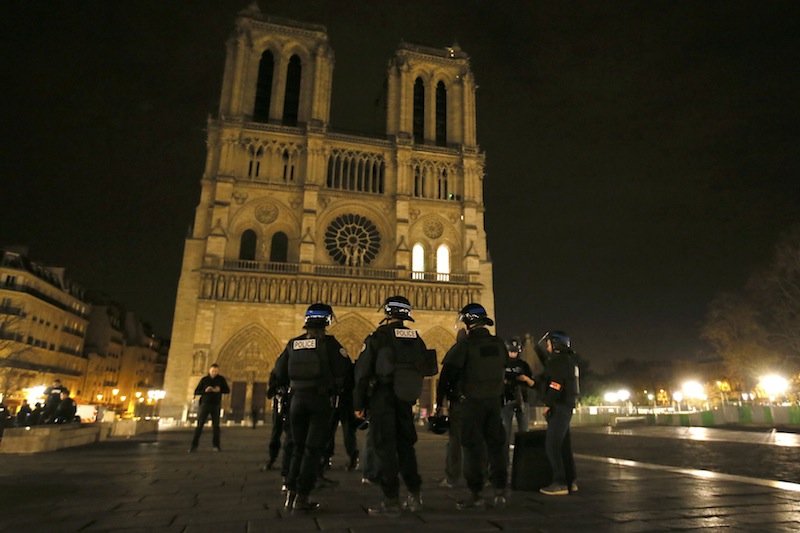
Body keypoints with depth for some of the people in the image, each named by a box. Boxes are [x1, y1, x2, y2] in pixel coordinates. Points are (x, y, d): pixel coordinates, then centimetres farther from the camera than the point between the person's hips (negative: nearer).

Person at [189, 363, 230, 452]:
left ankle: (216, 446, 12)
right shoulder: (204, 379, 1)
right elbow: (196, 392, 3)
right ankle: (194, 446, -5)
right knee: (200, 425, -7)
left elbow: (227, 390, 5)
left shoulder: (221, 379, 3)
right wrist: (205, 391, -15)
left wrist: (219, 390, -14)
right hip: (205, 404, -1)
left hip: (216, 405, 1)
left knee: (216, 426, 4)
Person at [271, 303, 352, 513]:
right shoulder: (328, 342, -7)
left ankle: (290, 494, 14)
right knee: (313, 448, 5)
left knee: (299, 448, 17)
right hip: (321, 399, -4)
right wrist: (338, 388, 9)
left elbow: (279, 372, 10)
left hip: (298, 399, 4)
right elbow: (345, 369, -10)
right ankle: (302, 497, 4)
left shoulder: (293, 343, 5)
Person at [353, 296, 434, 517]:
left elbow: (362, 373, -8)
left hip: (382, 399, -5)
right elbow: (427, 369, 11)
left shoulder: (377, 337, -8)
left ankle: (391, 501, 5)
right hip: (405, 400, 5)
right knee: (405, 446, 16)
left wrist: (358, 404, -1)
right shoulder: (416, 339, 6)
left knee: (385, 449, 2)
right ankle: (414, 496, 21)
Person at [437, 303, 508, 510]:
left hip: (472, 402, -5)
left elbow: (448, 372, -9)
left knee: (473, 447, 3)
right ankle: (500, 491, 16)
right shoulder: (499, 344, 3)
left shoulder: (464, 345, -15)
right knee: (495, 445, 13)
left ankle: (476, 494, 8)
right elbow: (502, 371, 13)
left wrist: (448, 389, 10)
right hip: (494, 400, 5)